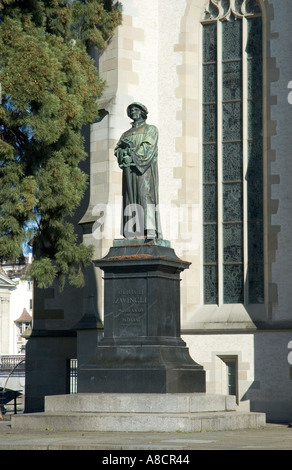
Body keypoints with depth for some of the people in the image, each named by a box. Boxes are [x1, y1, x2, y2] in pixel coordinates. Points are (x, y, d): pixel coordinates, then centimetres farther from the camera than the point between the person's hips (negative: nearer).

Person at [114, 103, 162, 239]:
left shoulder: (151, 129, 12)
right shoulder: (126, 134, 26)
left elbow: (148, 146, -4)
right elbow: (117, 150, 14)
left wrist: (132, 153, -8)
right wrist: (123, 150, -8)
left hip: (146, 167, -5)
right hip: (129, 169, 5)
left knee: (145, 194, -17)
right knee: (131, 197, -6)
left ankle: (150, 230, -26)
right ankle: (133, 232, -11)